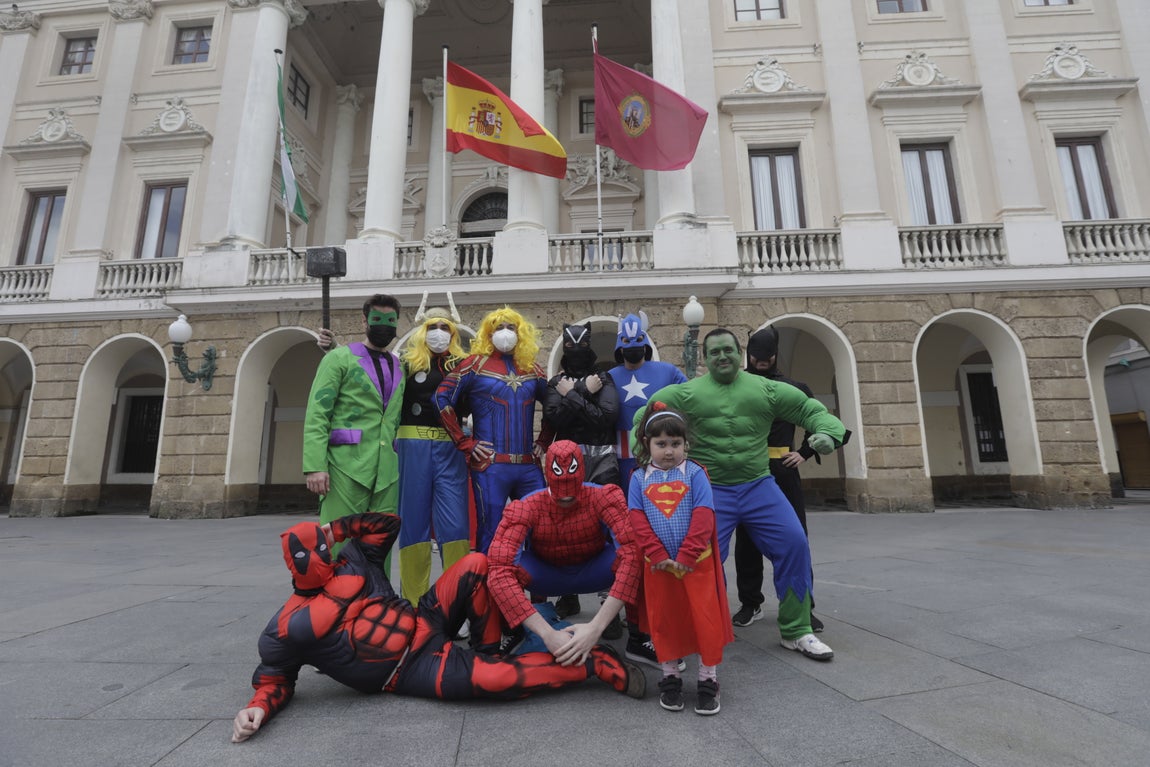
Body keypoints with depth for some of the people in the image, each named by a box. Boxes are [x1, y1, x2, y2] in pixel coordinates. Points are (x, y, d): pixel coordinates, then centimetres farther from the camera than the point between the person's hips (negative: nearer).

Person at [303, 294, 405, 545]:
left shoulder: (399, 367, 17)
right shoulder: (340, 358, 3)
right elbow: (317, 414, -5)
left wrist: (399, 462, 11)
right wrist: (315, 466, -15)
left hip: (387, 473, 5)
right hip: (346, 468, -4)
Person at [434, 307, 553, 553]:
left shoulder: (531, 369, 13)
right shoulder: (476, 364, 2)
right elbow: (441, 398, -5)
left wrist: (543, 442, 12)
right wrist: (465, 443, -7)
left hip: (528, 465, 4)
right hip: (490, 466, -4)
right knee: (490, 532, 1)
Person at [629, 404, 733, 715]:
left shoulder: (695, 473, -4)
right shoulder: (639, 478, 1)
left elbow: (703, 516, -10)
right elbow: (637, 520, -4)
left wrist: (686, 556, -15)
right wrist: (658, 556, -13)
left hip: (697, 562, -1)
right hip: (658, 564, 2)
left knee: (706, 619, 4)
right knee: (663, 621, 12)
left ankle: (708, 680, 21)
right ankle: (670, 678, 29)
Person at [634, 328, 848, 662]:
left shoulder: (767, 389, 5)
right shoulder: (686, 393, -1)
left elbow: (812, 409, 9)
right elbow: (645, 418, 4)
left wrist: (828, 434, -10)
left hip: (759, 486, 2)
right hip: (709, 490, -2)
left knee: (794, 545, -4)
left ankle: (796, 631, 16)